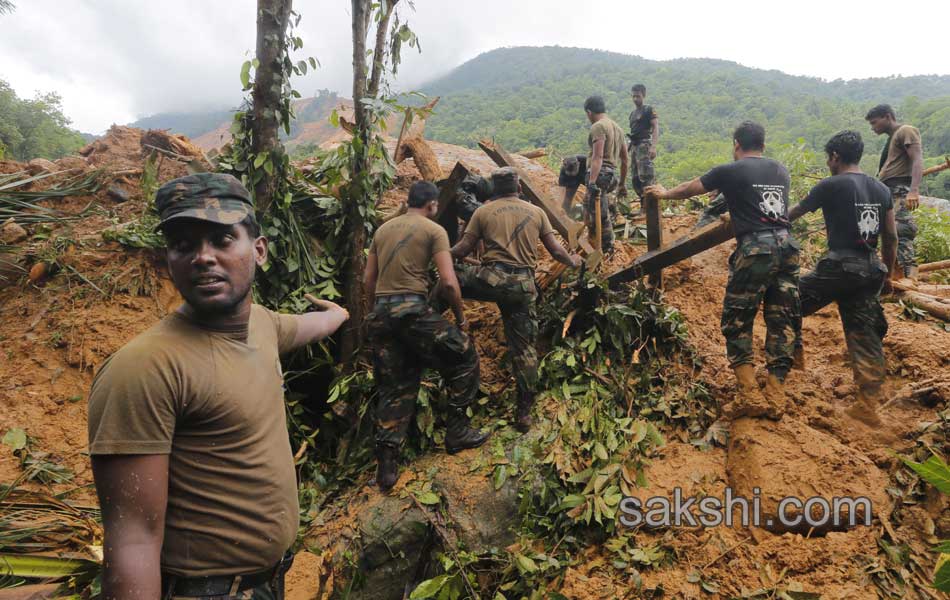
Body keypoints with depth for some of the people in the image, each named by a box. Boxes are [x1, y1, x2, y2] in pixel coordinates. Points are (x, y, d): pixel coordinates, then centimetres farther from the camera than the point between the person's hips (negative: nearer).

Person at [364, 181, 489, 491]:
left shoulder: (382, 229, 16)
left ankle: (386, 464, 11)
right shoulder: (434, 230, 0)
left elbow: (368, 280, 16)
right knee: (464, 359, 14)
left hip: (380, 313, 6)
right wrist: (460, 316, 4)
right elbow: (448, 282, -9)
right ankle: (457, 432, 18)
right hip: (413, 310, -6)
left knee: (394, 387, 13)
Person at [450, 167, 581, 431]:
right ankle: (524, 412, 15)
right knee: (524, 347, 10)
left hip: (492, 278, -3)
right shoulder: (537, 212, 13)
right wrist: (573, 261, 35)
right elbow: (556, 251, 14)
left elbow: (461, 250, 6)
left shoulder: (483, 212, 6)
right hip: (524, 285, 3)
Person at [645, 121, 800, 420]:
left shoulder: (730, 171, 3)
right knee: (783, 323, 7)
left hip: (755, 249, -6)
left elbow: (688, 189, 18)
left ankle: (750, 396, -4)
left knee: (736, 322, 3)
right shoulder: (781, 171, 19)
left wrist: (664, 193, 39)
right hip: (787, 245, 6)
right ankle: (775, 398, 7)